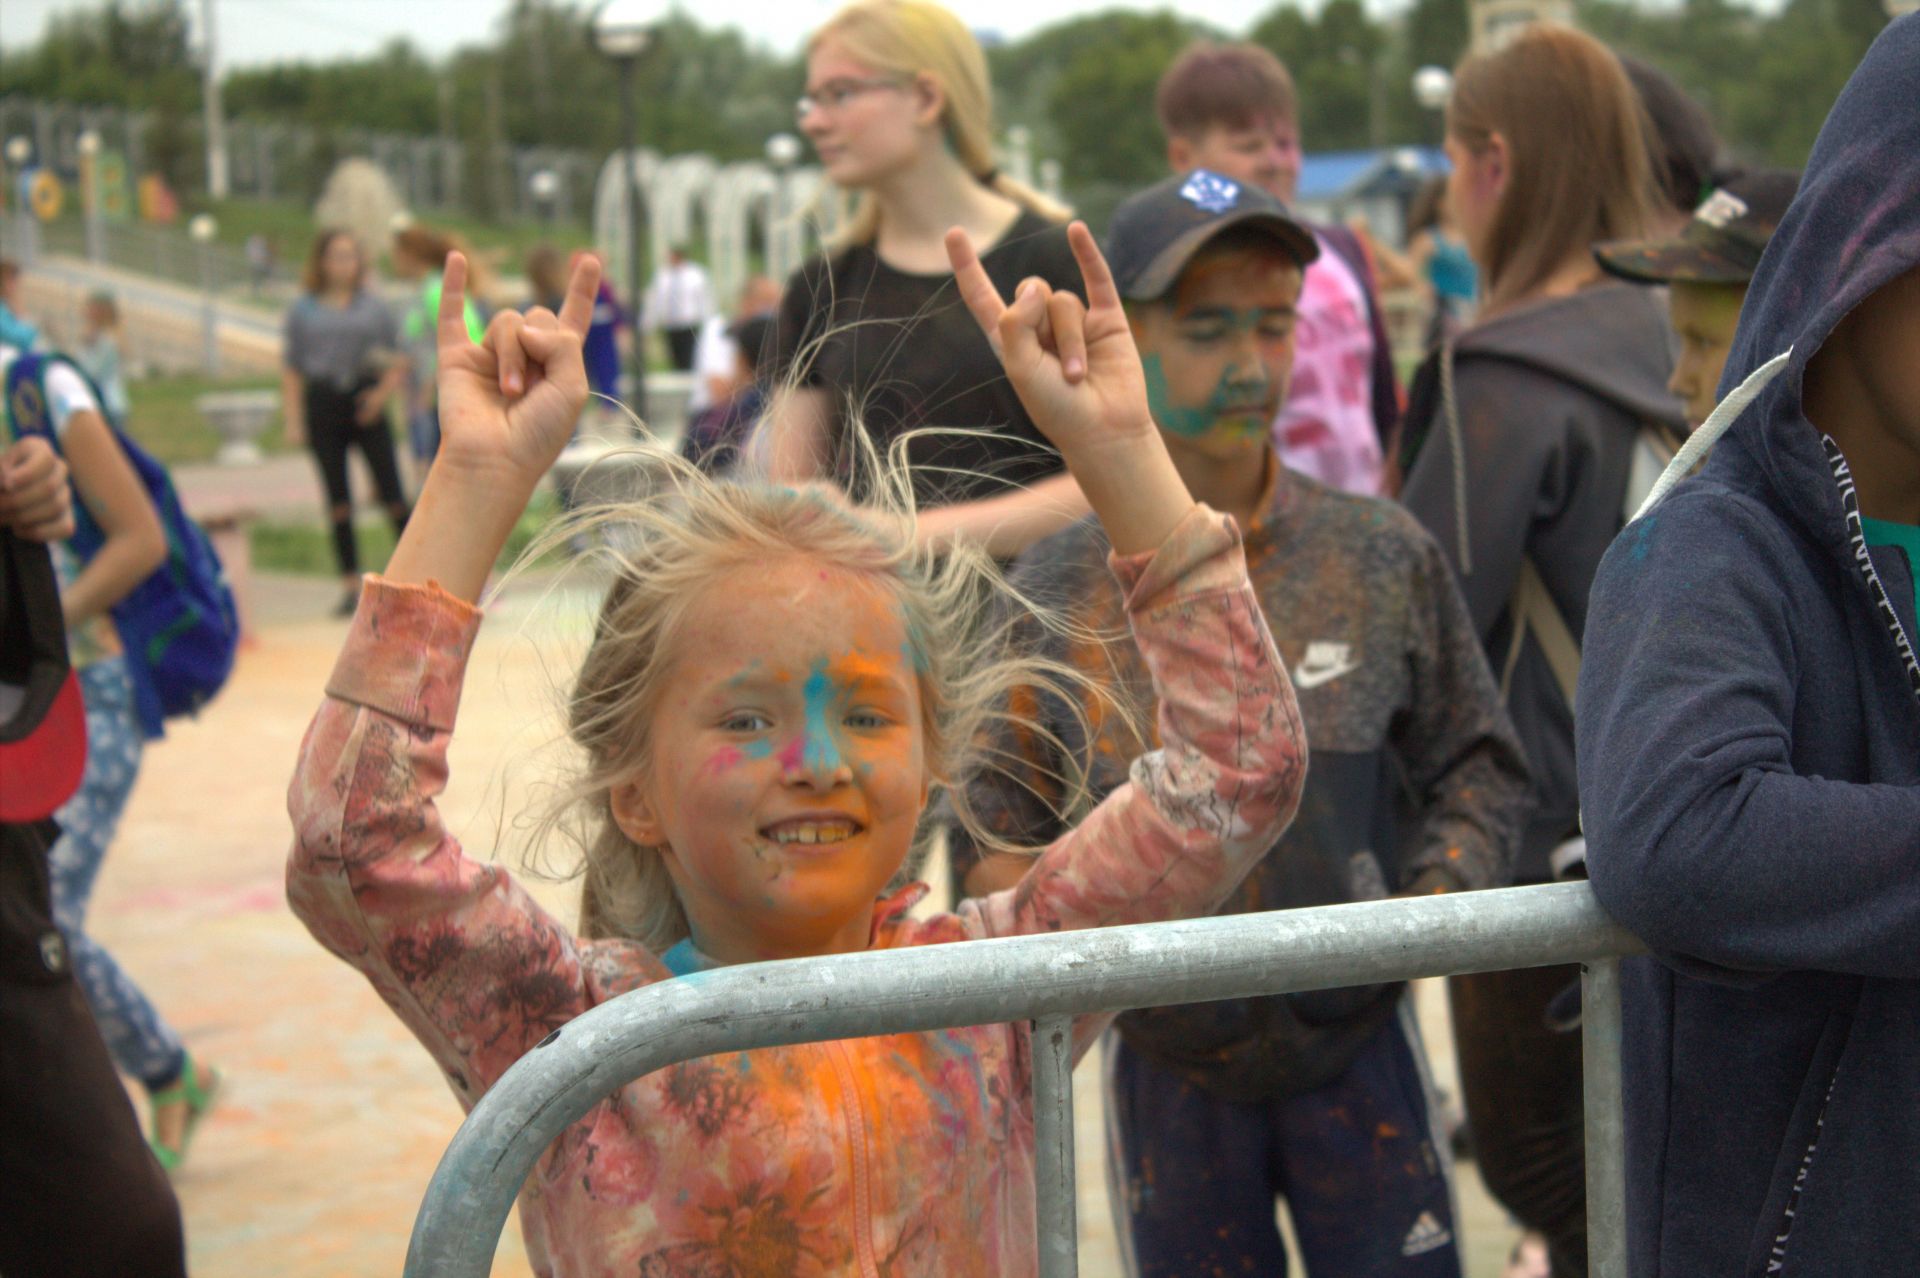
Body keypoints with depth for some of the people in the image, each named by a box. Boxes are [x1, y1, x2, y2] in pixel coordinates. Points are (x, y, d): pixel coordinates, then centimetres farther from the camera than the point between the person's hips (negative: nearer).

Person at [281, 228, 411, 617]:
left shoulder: (372, 305, 8)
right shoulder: (303, 310, 7)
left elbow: (399, 357, 11)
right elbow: (291, 369, 7)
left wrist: (385, 390, -7)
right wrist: (293, 420, 0)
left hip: (365, 402, 0)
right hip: (323, 404, 0)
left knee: (391, 489, -6)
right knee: (337, 494, 2)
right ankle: (351, 585, 6)